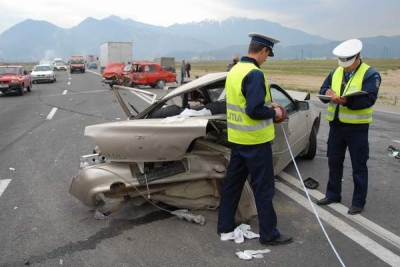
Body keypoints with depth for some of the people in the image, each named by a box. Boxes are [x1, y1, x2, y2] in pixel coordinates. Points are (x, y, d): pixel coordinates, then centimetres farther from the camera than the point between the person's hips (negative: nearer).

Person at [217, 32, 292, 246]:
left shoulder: (234, 71, 9)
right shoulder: (254, 74, -20)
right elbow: (254, 111, -26)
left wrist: (267, 105, 14)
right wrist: (274, 112, -8)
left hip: (236, 138, 9)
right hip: (255, 140, -9)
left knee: (233, 181, 17)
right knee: (263, 188, 3)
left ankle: (225, 224, 28)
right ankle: (269, 234, 15)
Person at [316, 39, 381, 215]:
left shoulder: (370, 74, -9)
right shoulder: (335, 72, 8)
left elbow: (369, 99, -20)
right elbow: (322, 90, 7)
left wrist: (346, 101, -35)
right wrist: (327, 92, -17)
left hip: (357, 127, -5)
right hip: (336, 124, 6)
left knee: (358, 166, 5)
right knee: (334, 162, 15)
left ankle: (359, 202, 19)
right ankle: (333, 194, 31)